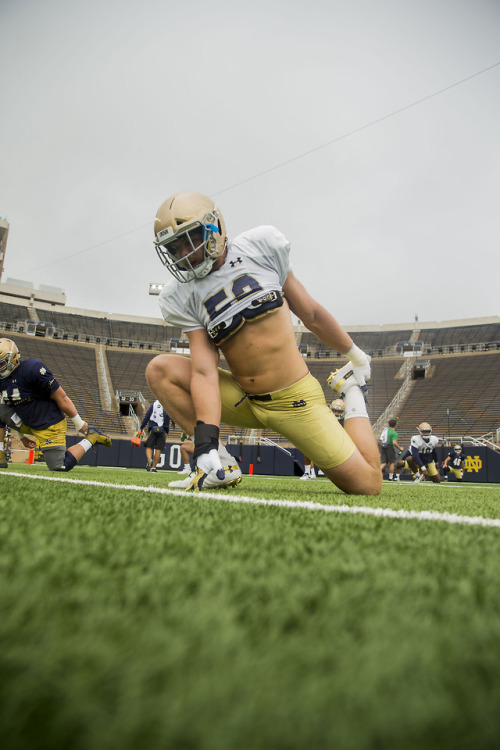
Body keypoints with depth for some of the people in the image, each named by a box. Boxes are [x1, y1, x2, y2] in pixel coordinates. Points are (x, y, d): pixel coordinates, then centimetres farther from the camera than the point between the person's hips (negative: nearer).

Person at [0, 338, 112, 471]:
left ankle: (90, 438, 8)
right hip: (28, 424, 7)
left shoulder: (32, 369, -23)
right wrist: (23, 434, 16)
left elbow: (60, 397, -19)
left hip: (49, 425, -7)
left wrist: (79, 424, -14)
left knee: (59, 467, -10)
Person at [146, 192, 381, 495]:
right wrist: (206, 440, -26)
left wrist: (356, 355, 16)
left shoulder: (260, 247, -7)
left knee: (368, 485, -5)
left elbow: (311, 314, 4)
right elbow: (204, 371, -13)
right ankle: (220, 464, -10)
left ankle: (352, 395, 19)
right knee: (160, 369, -12)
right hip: (244, 401, 2)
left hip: (296, 401, -2)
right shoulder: (181, 296, -3)